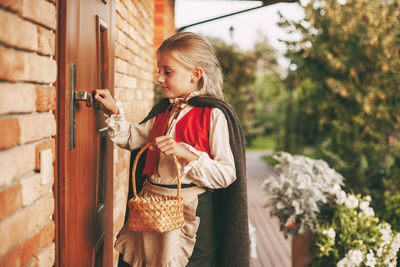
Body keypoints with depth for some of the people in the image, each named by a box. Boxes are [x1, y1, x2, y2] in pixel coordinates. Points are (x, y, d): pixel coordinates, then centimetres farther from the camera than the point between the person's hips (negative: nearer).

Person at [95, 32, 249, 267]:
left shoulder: (214, 115, -12)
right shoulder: (164, 111, 11)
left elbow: (227, 174, -17)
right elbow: (133, 138, 21)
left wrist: (186, 153, -26)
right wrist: (114, 111, 9)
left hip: (191, 211, -7)